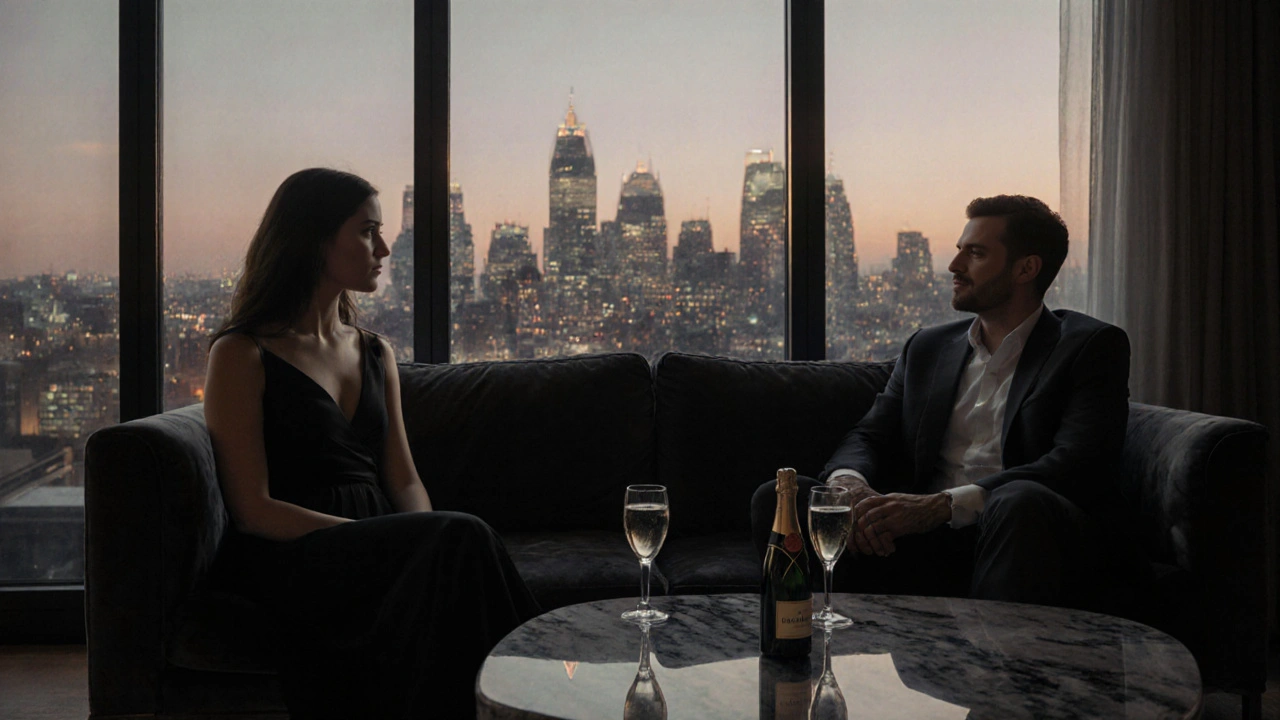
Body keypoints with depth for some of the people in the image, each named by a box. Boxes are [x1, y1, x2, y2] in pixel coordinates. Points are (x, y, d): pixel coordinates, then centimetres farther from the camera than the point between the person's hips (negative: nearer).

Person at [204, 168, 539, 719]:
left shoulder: (375, 354, 21)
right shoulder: (241, 356, 0)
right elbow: (253, 509, -8)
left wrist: (431, 541, -8)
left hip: (373, 552, 5)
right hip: (289, 559, -5)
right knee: (463, 536, -30)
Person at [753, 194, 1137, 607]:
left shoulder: (1090, 346, 4)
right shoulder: (927, 349, 23)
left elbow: (1081, 464, -11)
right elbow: (869, 436, 17)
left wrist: (942, 504, -24)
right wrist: (847, 482, -12)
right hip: (927, 545, 4)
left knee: (1018, 502, -39)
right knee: (776, 500, -15)